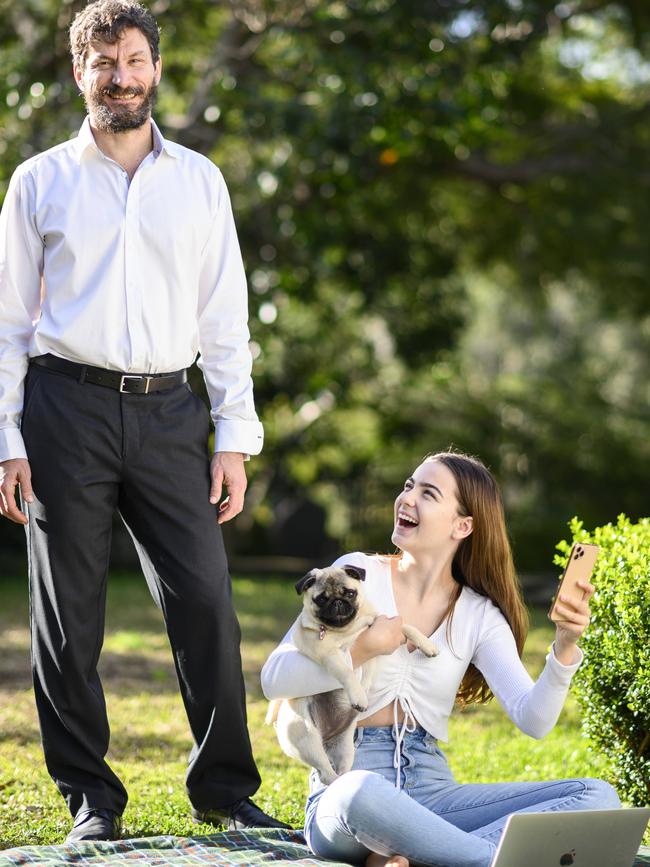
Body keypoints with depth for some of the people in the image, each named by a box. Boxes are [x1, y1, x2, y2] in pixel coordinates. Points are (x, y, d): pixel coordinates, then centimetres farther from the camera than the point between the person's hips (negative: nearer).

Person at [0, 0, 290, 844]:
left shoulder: (199, 181, 12)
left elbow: (225, 318, 11)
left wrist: (235, 438, 4)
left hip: (168, 410, 1)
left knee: (205, 600, -5)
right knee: (69, 615, 1)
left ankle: (225, 788, 8)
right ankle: (90, 798, 11)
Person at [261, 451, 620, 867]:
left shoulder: (480, 617, 8)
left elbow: (533, 719, -6)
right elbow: (275, 679, -4)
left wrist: (565, 648, -21)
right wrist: (361, 651, -15)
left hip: (431, 792, 4)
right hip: (344, 792, -4)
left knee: (598, 797, -16)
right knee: (364, 792, -43)